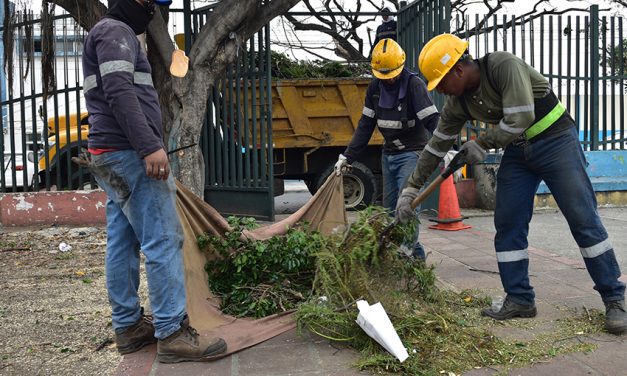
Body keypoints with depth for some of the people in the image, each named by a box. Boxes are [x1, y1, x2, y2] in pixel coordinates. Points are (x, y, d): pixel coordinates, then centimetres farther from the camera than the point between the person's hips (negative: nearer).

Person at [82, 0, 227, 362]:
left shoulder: (111, 36, 27)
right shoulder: (115, 31, -5)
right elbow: (119, 92, -20)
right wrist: (149, 145, -27)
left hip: (112, 155, 11)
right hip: (130, 153, -11)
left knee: (123, 243, 10)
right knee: (164, 240, -10)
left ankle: (128, 326, 17)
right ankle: (172, 332, -7)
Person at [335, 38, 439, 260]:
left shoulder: (414, 84, -15)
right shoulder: (375, 88, 3)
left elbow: (432, 120, -23)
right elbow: (365, 125, 8)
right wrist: (347, 157, 6)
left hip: (412, 153, -7)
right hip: (389, 154, 7)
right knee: (390, 207, 9)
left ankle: (413, 254, -8)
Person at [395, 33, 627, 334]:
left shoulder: (504, 66, -24)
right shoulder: (457, 103, -3)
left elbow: (519, 120, -30)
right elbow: (436, 146, 4)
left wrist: (481, 144, -15)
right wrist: (411, 189, 5)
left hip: (555, 139, -6)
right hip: (517, 150, 7)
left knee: (583, 220, -6)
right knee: (507, 225, 1)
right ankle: (519, 299, 12)